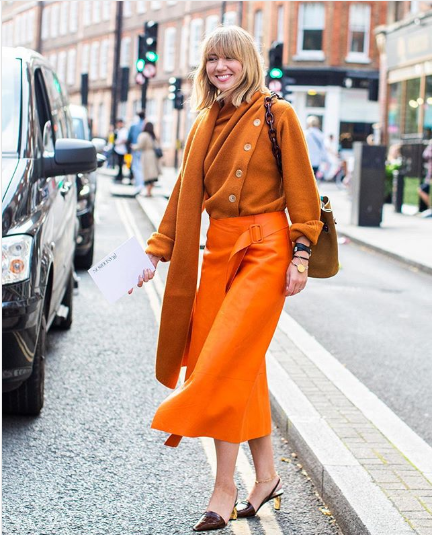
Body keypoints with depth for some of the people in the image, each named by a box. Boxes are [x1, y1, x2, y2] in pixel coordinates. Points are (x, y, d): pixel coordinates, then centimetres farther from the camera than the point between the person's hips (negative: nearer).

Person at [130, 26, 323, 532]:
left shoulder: (276, 116, -4)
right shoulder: (204, 126, 12)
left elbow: (301, 190, -5)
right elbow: (185, 196, 15)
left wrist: (301, 256, -10)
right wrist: (155, 253, 11)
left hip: (265, 251, -6)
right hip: (219, 248, 6)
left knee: (228, 361, -11)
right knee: (243, 367, 6)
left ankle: (224, 490, -3)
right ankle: (266, 477, 17)